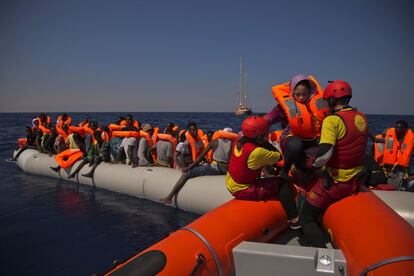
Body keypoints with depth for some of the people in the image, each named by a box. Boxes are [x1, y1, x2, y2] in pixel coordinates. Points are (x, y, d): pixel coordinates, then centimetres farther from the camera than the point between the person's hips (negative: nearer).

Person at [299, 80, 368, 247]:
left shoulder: (333, 120, -19)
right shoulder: (362, 118, 5)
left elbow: (324, 152, -31)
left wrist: (316, 167, -11)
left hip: (335, 182, -8)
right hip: (358, 178, 8)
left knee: (306, 219, 2)